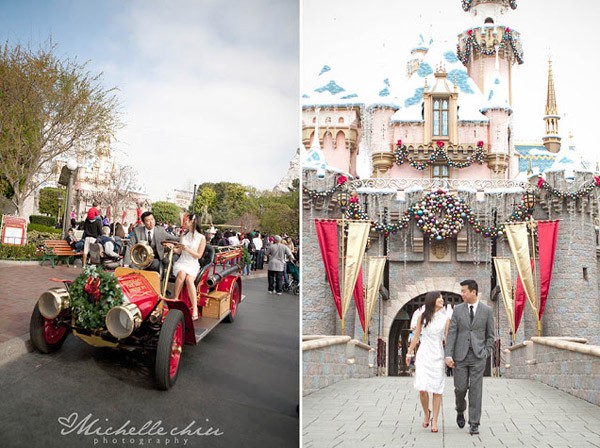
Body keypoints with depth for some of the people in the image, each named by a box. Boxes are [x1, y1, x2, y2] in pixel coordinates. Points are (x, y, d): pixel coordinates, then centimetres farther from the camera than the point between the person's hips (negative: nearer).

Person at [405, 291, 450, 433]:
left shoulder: (445, 319, 2)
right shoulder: (422, 317, 4)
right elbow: (416, 336, 11)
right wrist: (409, 353, 13)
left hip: (438, 356, 0)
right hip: (423, 356, 0)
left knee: (437, 390, 2)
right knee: (422, 389, -8)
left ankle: (434, 421, 14)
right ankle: (426, 413, 20)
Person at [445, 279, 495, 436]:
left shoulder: (487, 310, 1)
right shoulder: (458, 309, 2)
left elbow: (490, 335, 8)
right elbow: (452, 333, -1)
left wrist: (486, 353, -2)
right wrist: (448, 355, -9)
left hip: (477, 356, -1)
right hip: (460, 355, 1)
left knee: (475, 390, -1)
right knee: (460, 388, 3)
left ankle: (474, 424, 8)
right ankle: (460, 411, 32)